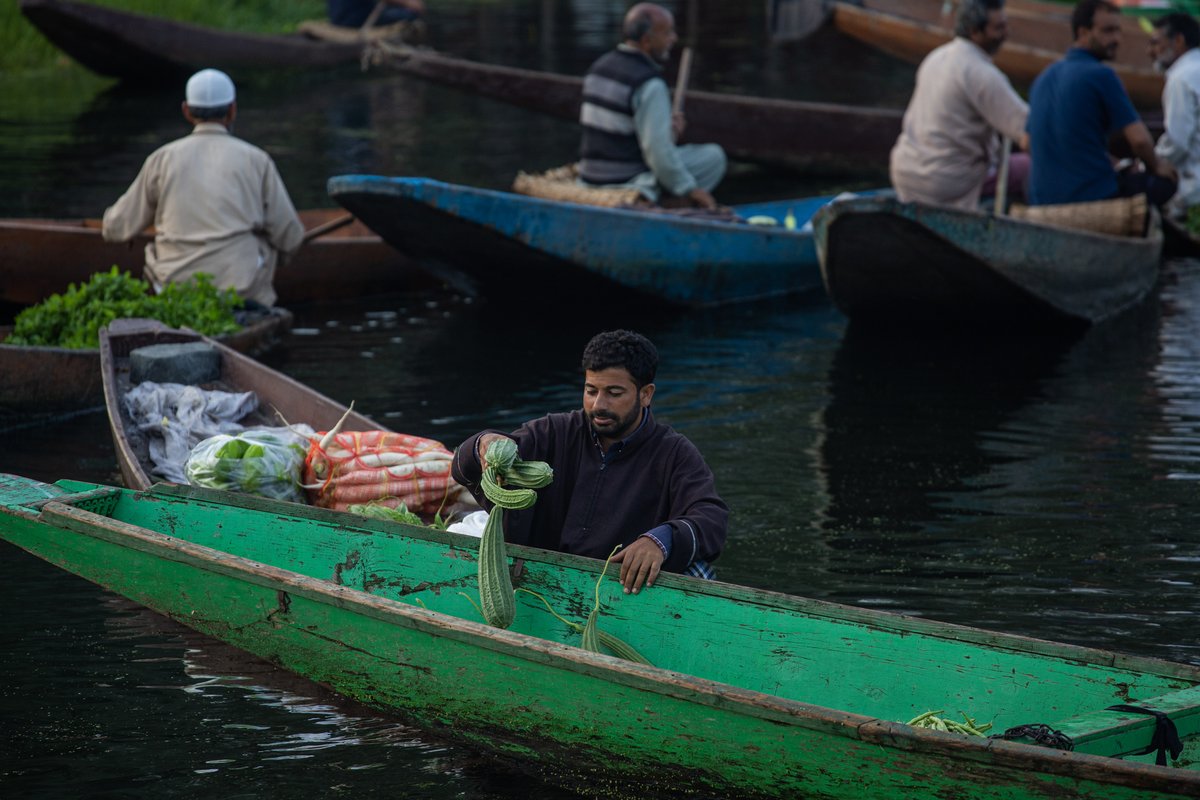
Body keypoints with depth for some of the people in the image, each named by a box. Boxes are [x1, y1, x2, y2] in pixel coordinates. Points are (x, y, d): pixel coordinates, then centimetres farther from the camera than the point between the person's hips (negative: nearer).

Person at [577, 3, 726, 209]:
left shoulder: (599, 67, 7)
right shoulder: (650, 85, -19)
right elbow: (658, 151, -23)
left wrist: (666, 129, 14)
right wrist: (690, 189, -11)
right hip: (628, 183, -8)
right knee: (713, 155, 0)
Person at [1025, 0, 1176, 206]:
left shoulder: (1043, 78, 12)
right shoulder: (1101, 75, -11)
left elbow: (1027, 143, 21)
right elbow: (1139, 140, -16)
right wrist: (1155, 165, 7)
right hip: (1094, 195, -8)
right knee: (1167, 180, 7)